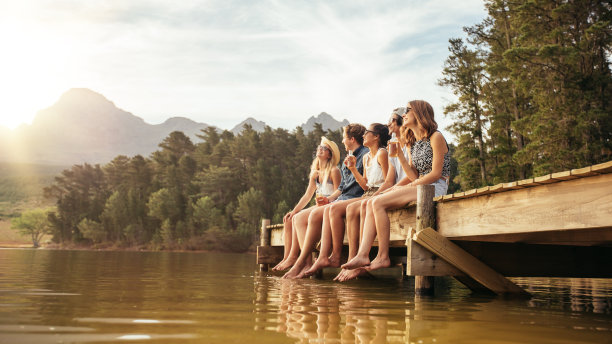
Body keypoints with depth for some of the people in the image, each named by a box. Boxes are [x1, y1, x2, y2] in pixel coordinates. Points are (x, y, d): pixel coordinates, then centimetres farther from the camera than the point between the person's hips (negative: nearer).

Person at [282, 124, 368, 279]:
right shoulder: (348, 158, 26)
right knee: (299, 218, -5)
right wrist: (330, 198, 10)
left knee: (315, 214, -32)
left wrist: (352, 166, -14)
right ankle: (307, 263, -20)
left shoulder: (366, 154, -2)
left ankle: (300, 263, -24)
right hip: (340, 200, 10)